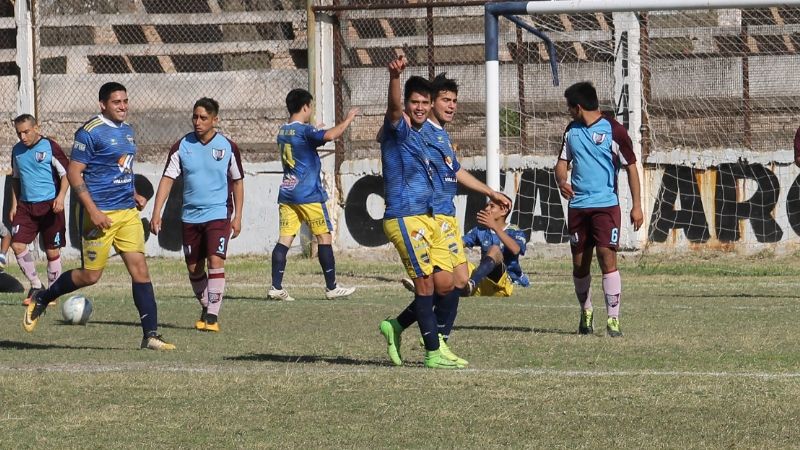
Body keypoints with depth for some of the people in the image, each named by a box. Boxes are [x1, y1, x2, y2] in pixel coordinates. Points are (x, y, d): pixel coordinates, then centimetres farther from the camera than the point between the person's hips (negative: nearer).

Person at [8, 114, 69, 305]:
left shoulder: (50, 147, -8)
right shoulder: (17, 151, 8)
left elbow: (66, 173, -5)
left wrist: (61, 196, -18)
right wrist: (14, 204, 14)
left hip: (50, 205, -5)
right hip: (26, 206, 5)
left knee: (52, 251, 1)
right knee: (17, 244, -10)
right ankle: (36, 286, 4)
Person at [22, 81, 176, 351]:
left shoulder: (127, 130, 14)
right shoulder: (91, 132, -11)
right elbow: (73, 172, -13)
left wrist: (133, 194, 13)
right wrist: (92, 210, -19)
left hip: (128, 212, 7)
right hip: (100, 214, -7)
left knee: (140, 269, -3)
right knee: (90, 275, -1)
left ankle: (150, 335, -5)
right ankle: (41, 300, 23)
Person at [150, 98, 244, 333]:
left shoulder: (227, 147, -2)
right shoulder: (182, 146, -1)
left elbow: (237, 181, 7)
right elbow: (167, 179, -3)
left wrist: (237, 216, 3)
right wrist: (156, 213, -12)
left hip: (218, 214, -3)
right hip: (190, 215, 3)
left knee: (215, 261, -17)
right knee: (194, 269, 9)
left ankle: (212, 316, -15)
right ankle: (205, 308, 30)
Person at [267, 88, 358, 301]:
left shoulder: (282, 131, 11)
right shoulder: (304, 131, -13)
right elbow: (330, 135, -30)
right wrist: (348, 119, -18)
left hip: (287, 194, 7)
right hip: (309, 195, -7)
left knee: (285, 238, 1)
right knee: (324, 237, 3)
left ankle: (276, 287, -7)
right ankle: (331, 287, 6)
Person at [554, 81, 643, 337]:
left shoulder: (613, 130, -6)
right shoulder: (571, 130, 11)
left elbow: (631, 167, -2)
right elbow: (563, 162, 18)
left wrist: (636, 205, -5)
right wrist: (562, 181, -6)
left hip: (605, 205, -5)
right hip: (577, 205, 5)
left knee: (607, 257, -14)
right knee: (579, 263, 9)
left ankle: (613, 319, -12)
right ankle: (586, 313, 28)